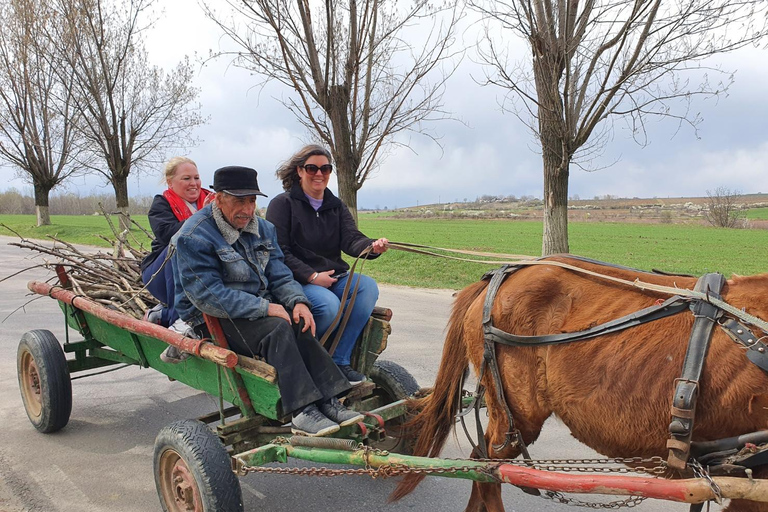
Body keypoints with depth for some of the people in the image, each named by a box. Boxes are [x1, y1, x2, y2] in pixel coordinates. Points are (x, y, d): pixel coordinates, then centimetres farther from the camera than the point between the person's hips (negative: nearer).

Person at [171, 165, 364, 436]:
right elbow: (208, 296, -21)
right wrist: (264, 308, -25)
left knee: (299, 322, -22)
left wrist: (298, 301, -14)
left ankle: (328, 401, -22)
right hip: (212, 319, -6)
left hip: (258, 308, 6)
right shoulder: (195, 236, -14)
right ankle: (302, 412, -30)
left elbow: (279, 275, 7)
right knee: (277, 328, -30)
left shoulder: (262, 228, 8)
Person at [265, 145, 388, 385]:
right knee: (329, 304, -34)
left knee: (368, 286, -22)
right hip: (298, 281, -6)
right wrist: (312, 276, -17)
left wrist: (373, 246, -26)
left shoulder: (336, 206, 15)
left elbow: (351, 240, -2)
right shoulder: (282, 203, -1)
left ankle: (339, 360, -16)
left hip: (334, 277, 6)